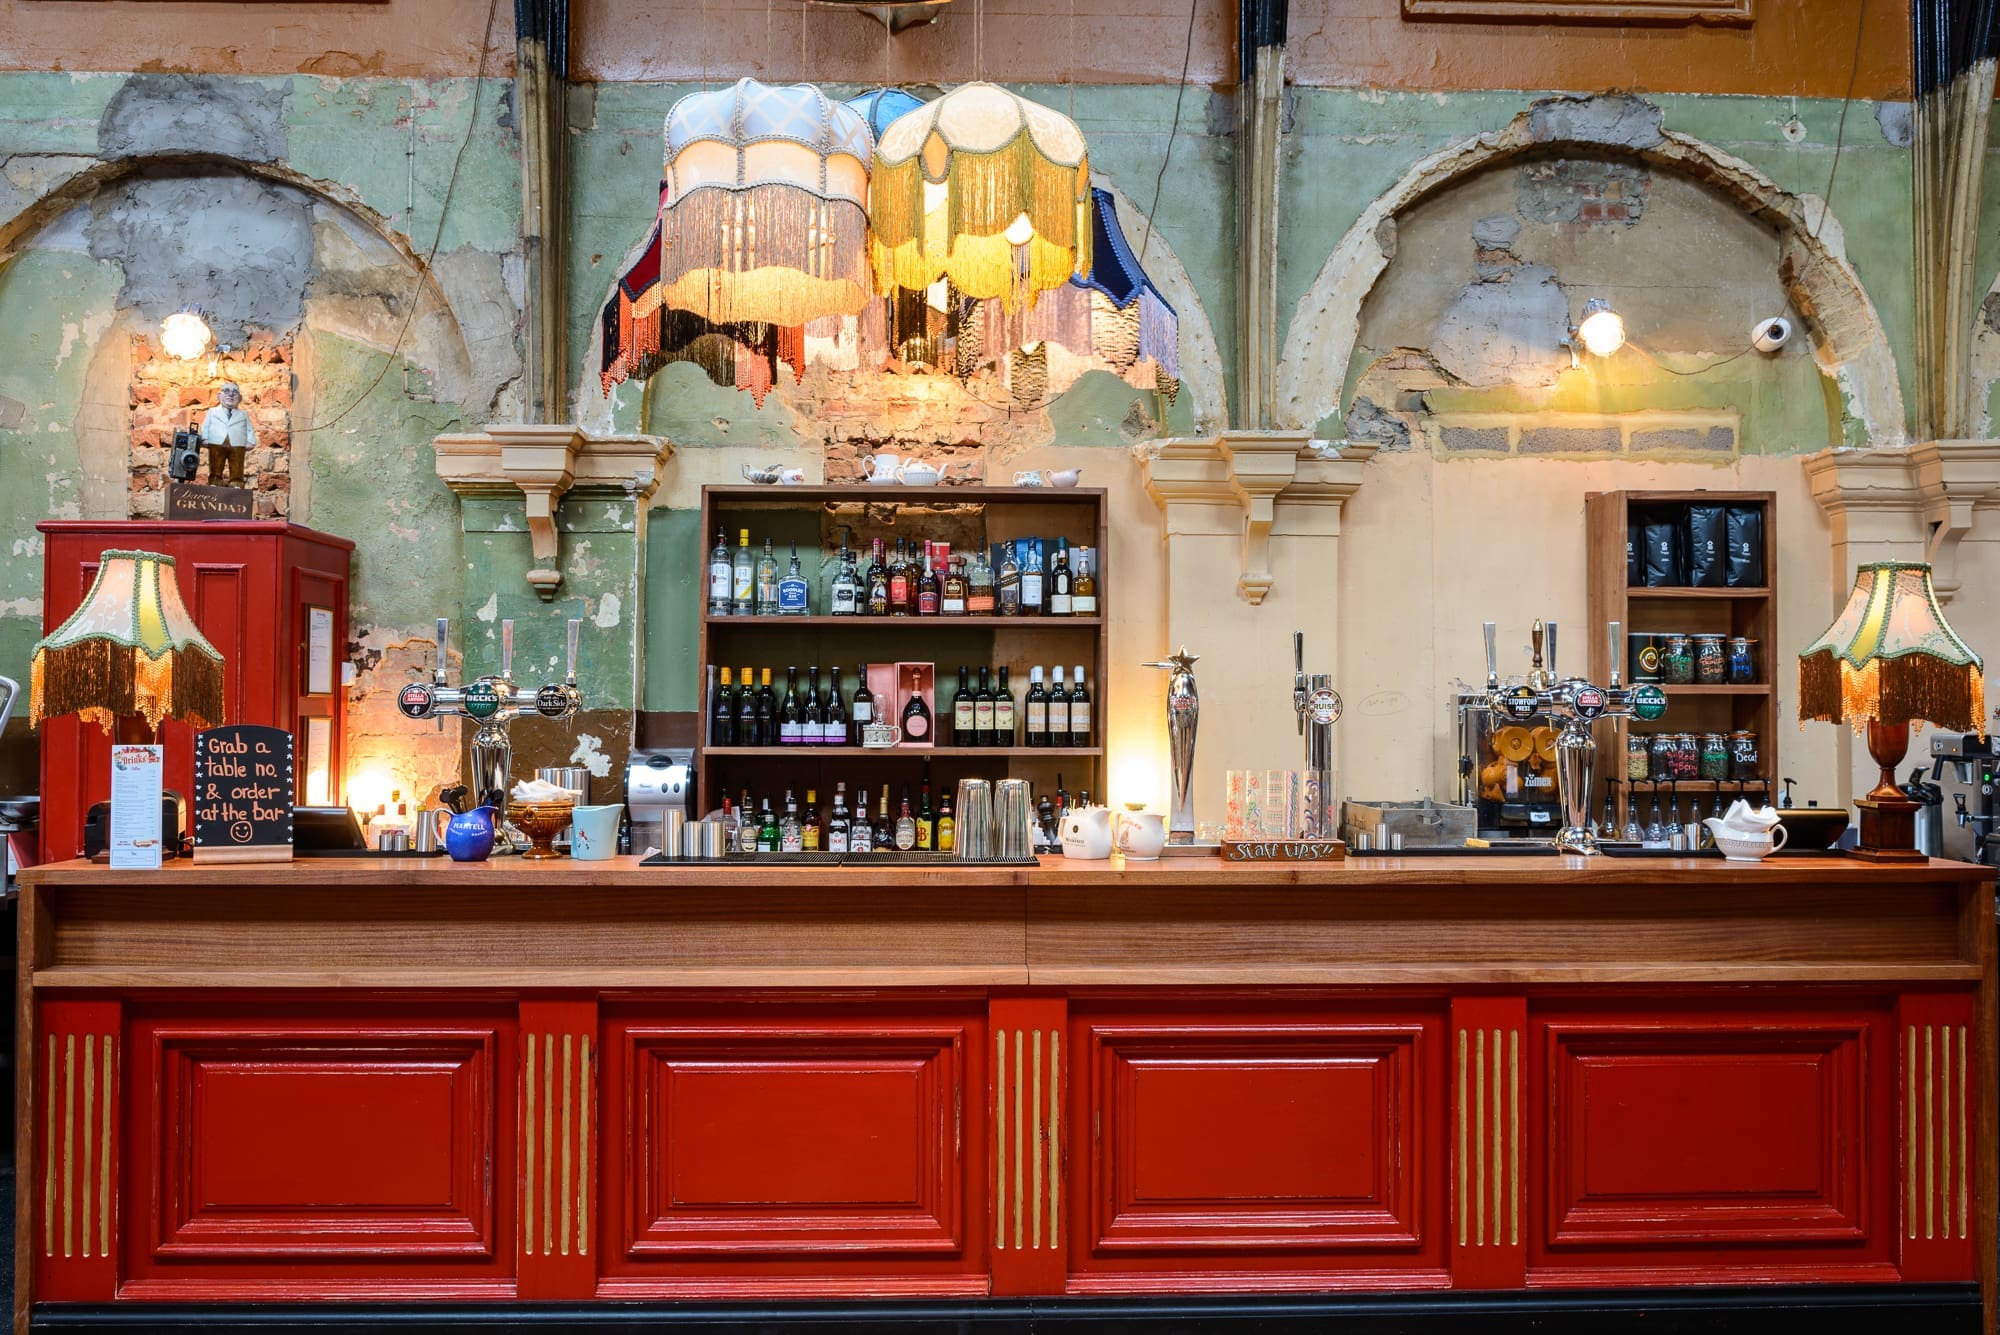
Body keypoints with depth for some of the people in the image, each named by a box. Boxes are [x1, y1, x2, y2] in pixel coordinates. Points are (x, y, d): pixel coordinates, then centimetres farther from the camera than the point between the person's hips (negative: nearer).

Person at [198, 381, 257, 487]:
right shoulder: (212, 412, 20)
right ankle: (213, 485, -1)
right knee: (215, 470, -1)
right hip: (216, 444, 0)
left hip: (237, 446, 0)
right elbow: (205, 426, 13)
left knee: (237, 471, -6)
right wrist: (204, 439, -2)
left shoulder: (243, 415, 20)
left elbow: (250, 429, 13)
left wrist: (250, 442, -3)